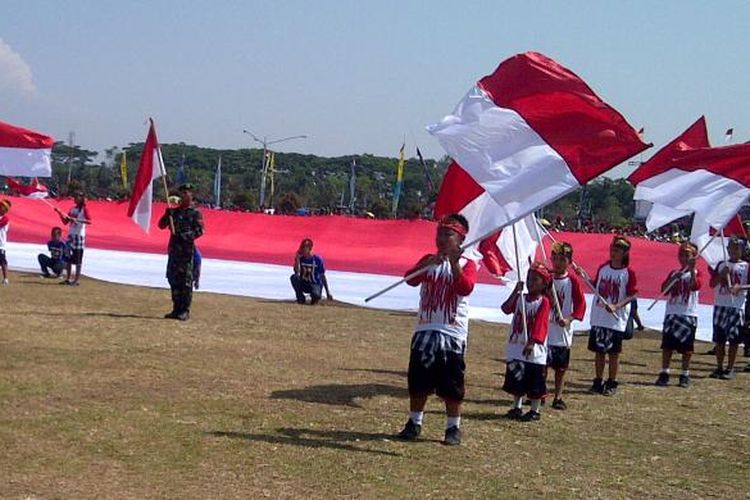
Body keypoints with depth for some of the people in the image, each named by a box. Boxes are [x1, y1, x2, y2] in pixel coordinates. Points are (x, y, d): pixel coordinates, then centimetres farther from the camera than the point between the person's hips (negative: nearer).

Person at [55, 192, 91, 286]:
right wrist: (60, 213, 1)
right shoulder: (72, 209, 14)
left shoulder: (84, 209, -5)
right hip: (71, 235, 7)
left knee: (78, 259, -5)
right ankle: (68, 279, 13)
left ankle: (76, 280, -3)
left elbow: (89, 221, -18)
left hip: (79, 236, -7)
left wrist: (77, 220, -29)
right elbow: (65, 222, 14)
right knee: (69, 258, 7)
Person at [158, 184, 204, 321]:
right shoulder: (175, 211, 15)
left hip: (187, 249, -6)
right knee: (173, 279, 7)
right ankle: (176, 309, 15)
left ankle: (185, 311, -1)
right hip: (173, 248, 6)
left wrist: (185, 236, -21)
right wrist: (167, 214, -5)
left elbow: (199, 231, -10)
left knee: (186, 280, -5)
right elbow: (161, 225, 13)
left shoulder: (195, 213, -1)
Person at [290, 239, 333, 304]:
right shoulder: (300, 258, -5)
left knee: (316, 296, -37)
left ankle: (316, 296, 4)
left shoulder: (318, 259, -10)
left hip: (315, 284, -3)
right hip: (303, 284, 3)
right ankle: (300, 298, -9)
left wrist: (328, 293, -7)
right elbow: (297, 272, -18)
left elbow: (322, 276, -5)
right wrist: (297, 258, -25)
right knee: (294, 277, -28)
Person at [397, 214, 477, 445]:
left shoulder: (466, 264, 0)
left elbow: (466, 288, -18)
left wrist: (454, 262, -22)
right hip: (425, 330, 3)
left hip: (452, 333, -3)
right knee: (418, 380, 8)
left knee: (451, 384, 1)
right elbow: (410, 279, -7)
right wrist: (430, 263, -21)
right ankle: (414, 423, 20)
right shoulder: (429, 260, 10)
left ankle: (453, 428, 11)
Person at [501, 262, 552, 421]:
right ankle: (517, 408, 27)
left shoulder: (543, 302, -9)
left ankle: (535, 410, 14)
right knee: (516, 381, 14)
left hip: (534, 350, -5)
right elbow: (506, 308, -10)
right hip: (516, 348, 5)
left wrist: (531, 343, -25)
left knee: (535, 384, 3)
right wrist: (516, 290, -13)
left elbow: (539, 325, -17)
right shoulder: (520, 298, 6)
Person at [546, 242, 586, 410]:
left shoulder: (572, 281, -5)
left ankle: (558, 398, 17)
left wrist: (569, 319, -18)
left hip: (562, 333, -1)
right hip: (544, 330, 1)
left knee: (561, 367, 7)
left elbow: (580, 303, -7)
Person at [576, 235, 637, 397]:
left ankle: (612, 384, 15)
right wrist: (584, 276, 2)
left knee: (614, 353, 5)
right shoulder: (603, 268, 6)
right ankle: (598, 382, 20)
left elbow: (631, 295, -10)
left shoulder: (628, 273, -8)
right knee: (598, 350, 9)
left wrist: (616, 306, -22)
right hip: (598, 318, 4)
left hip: (617, 320, -4)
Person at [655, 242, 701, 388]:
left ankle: (685, 375, 11)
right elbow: (664, 290, 2)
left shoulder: (695, 273, 1)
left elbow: (695, 286, -21)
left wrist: (692, 270, -28)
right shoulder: (674, 274, 13)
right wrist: (673, 279, -11)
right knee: (667, 345, 1)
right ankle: (664, 374, 7)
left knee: (686, 347, 2)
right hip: (671, 313, 3)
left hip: (688, 314, -3)